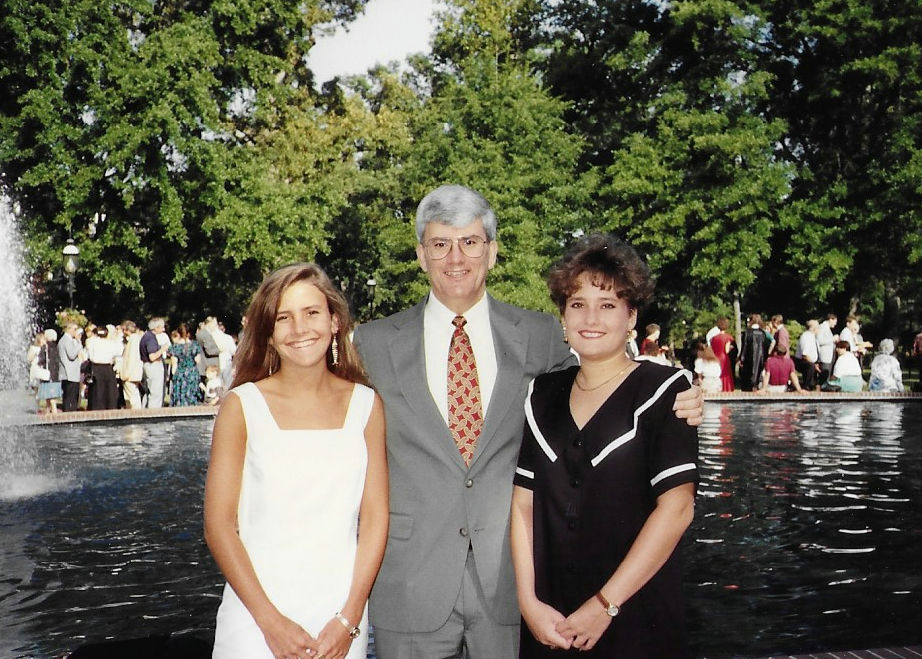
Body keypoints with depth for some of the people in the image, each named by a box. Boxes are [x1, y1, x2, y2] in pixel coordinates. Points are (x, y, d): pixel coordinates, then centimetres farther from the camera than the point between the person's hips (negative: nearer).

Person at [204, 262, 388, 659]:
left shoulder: (366, 406, 1)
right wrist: (271, 621, -11)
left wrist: (349, 619, -7)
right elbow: (218, 525, -5)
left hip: (341, 617, 2)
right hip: (255, 617, -1)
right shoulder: (242, 407, -4)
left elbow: (375, 518, 1)